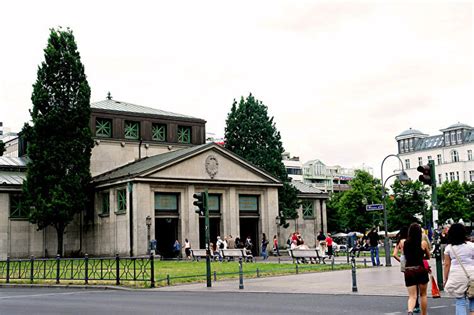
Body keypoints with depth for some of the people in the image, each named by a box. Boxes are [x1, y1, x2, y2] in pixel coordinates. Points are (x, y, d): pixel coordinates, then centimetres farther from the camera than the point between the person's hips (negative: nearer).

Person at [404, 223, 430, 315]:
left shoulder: (404, 243, -2)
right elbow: (428, 256, 9)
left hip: (408, 270, 1)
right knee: (423, 295, 19)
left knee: (412, 296, 2)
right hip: (421, 269, -1)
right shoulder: (423, 243, -6)